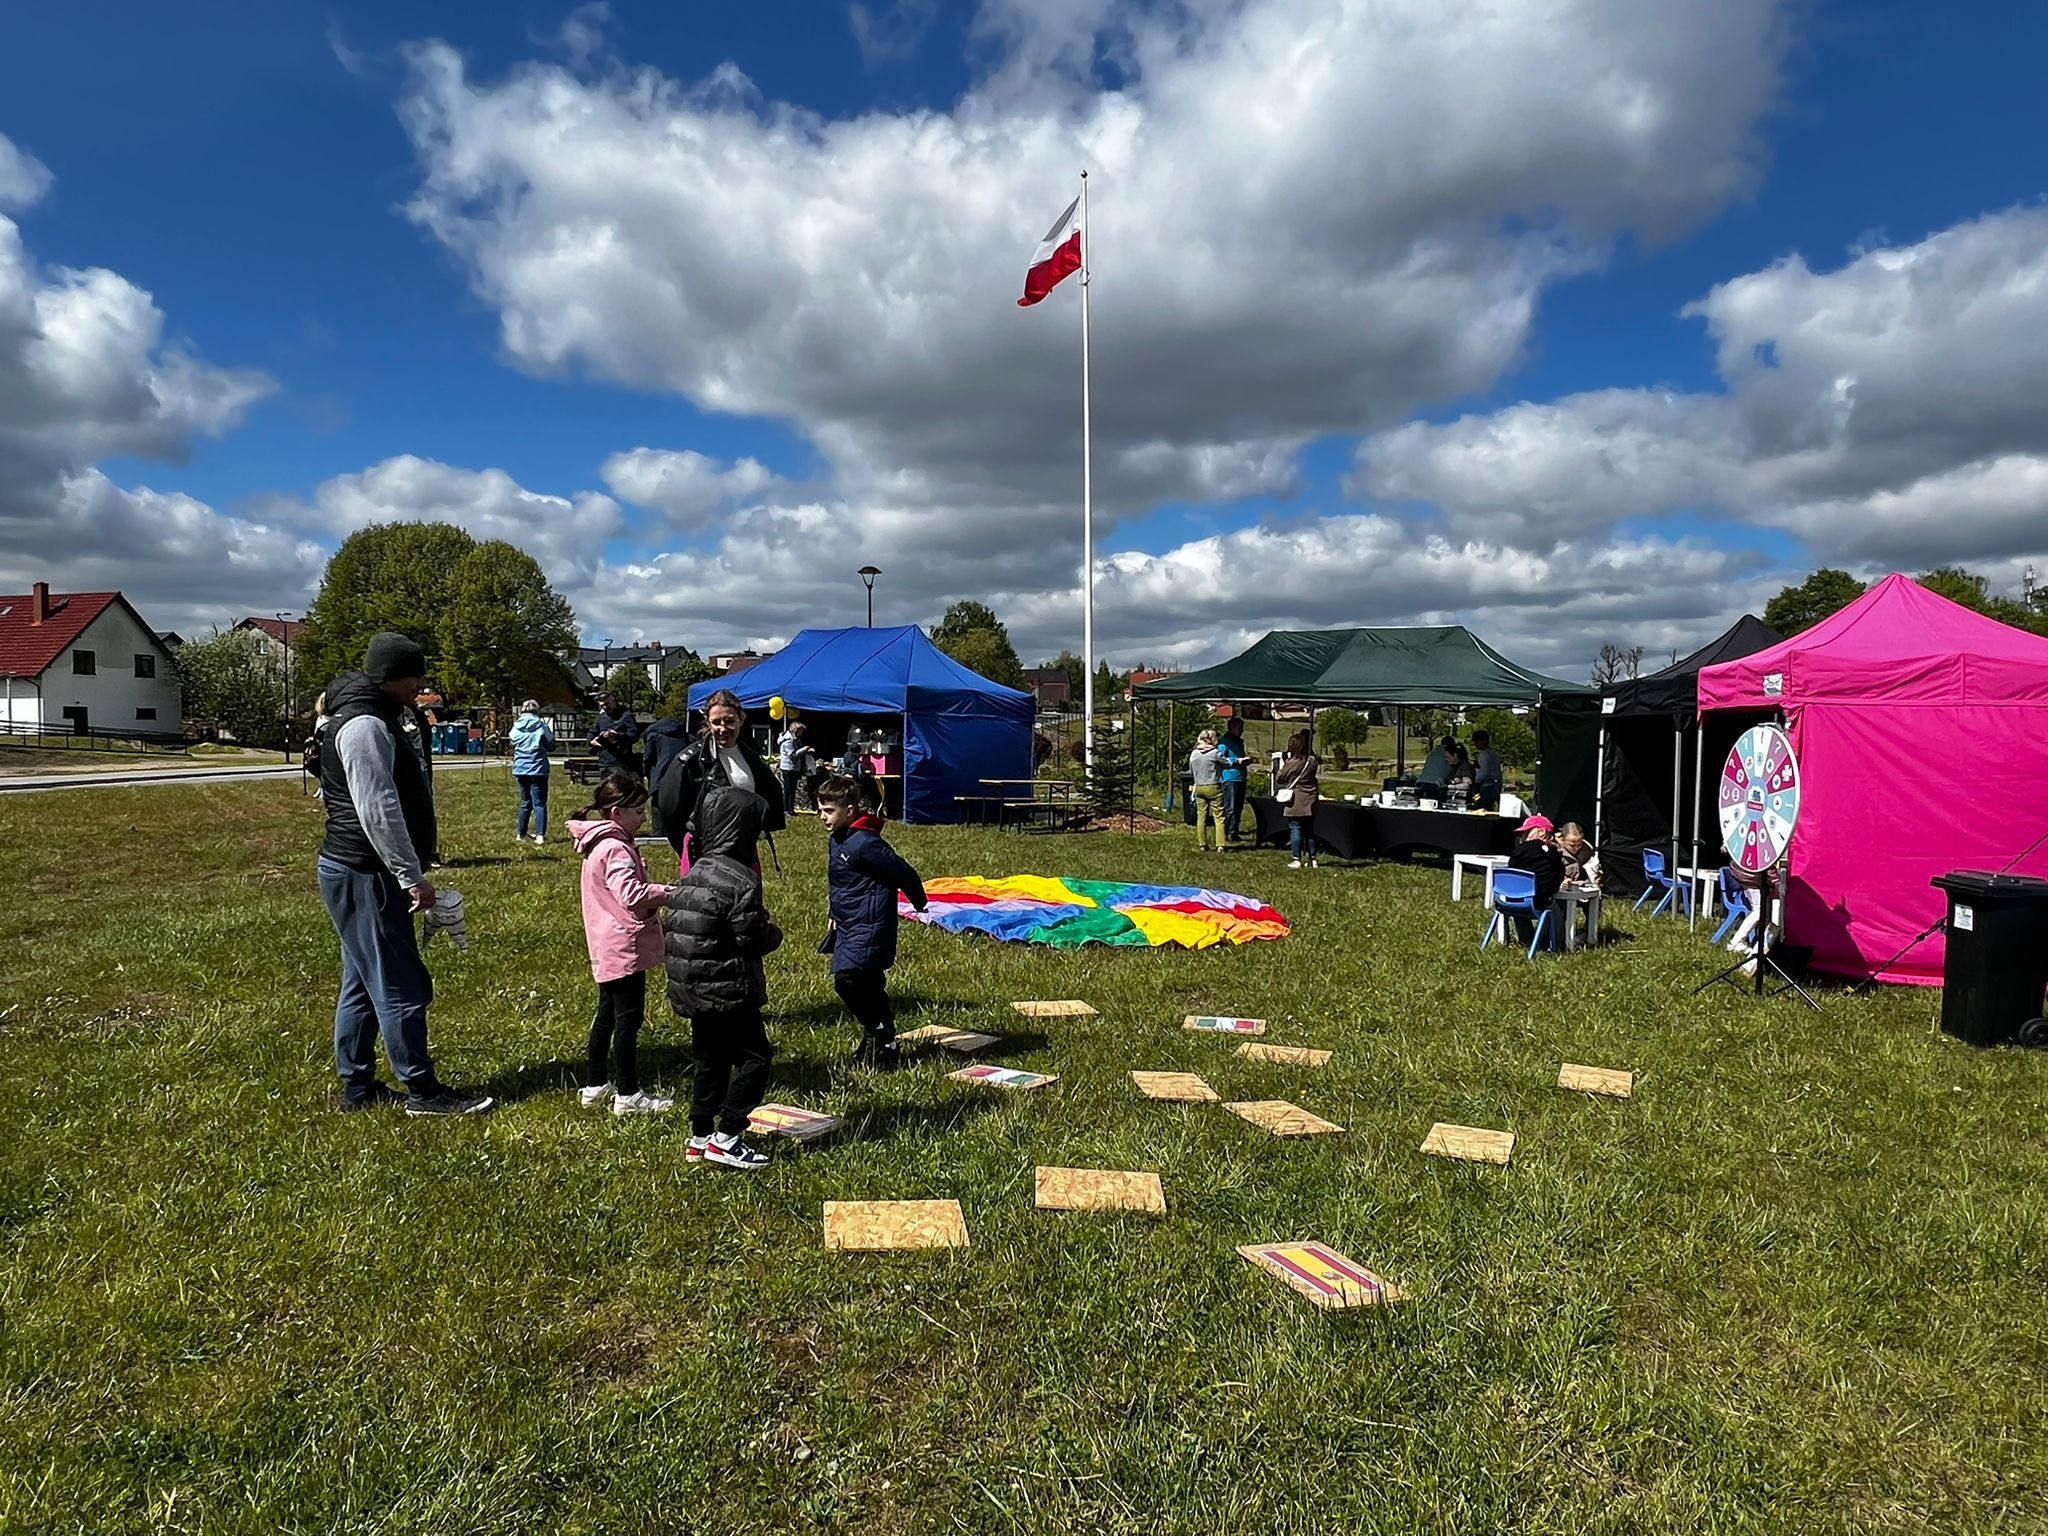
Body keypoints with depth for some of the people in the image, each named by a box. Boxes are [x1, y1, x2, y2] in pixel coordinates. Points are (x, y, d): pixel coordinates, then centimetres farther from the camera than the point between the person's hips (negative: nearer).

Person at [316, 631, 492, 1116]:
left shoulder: (374, 719, 17)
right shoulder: (365, 725, -18)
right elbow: (378, 810, -24)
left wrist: (407, 873, 23)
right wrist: (412, 876, -23)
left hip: (359, 874, 11)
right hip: (365, 876, -11)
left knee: (363, 984, 16)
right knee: (400, 986, -5)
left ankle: (357, 1086, 25)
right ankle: (423, 1091, 3)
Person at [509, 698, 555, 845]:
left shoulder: (516, 726, 3)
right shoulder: (541, 725, -6)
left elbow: (512, 746, 15)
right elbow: (551, 746, 1)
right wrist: (551, 733, 16)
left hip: (520, 770, 4)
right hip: (538, 769, -4)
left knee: (525, 803, 16)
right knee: (539, 803, -4)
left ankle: (521, 835, 22)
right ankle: (540, 835, -16)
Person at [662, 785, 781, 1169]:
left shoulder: (692, 874, 7)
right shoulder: (742, 880, -18)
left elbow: (670, 926, 10)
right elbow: (751, 940, -19)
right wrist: (773, 933, 1)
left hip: (692, 990, 8)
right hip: (730, 991, -8)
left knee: (710, 1061, 18)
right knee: (755, 1056, 2)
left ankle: (699, 1137, 25)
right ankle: (725, 1138, 0)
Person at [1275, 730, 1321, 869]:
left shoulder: (1292, 763, -14)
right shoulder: (1313, 761, 2)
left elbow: (1280, 778, -3)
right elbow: (1315, 779, 13)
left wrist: (1282, 764, 9)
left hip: (1295, 802, -5)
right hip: (1310, 802, 5)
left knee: (1295, 829, 0)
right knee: (1310, 830, 12)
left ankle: (1297, 859, 0)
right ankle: (1312, 858, 14)